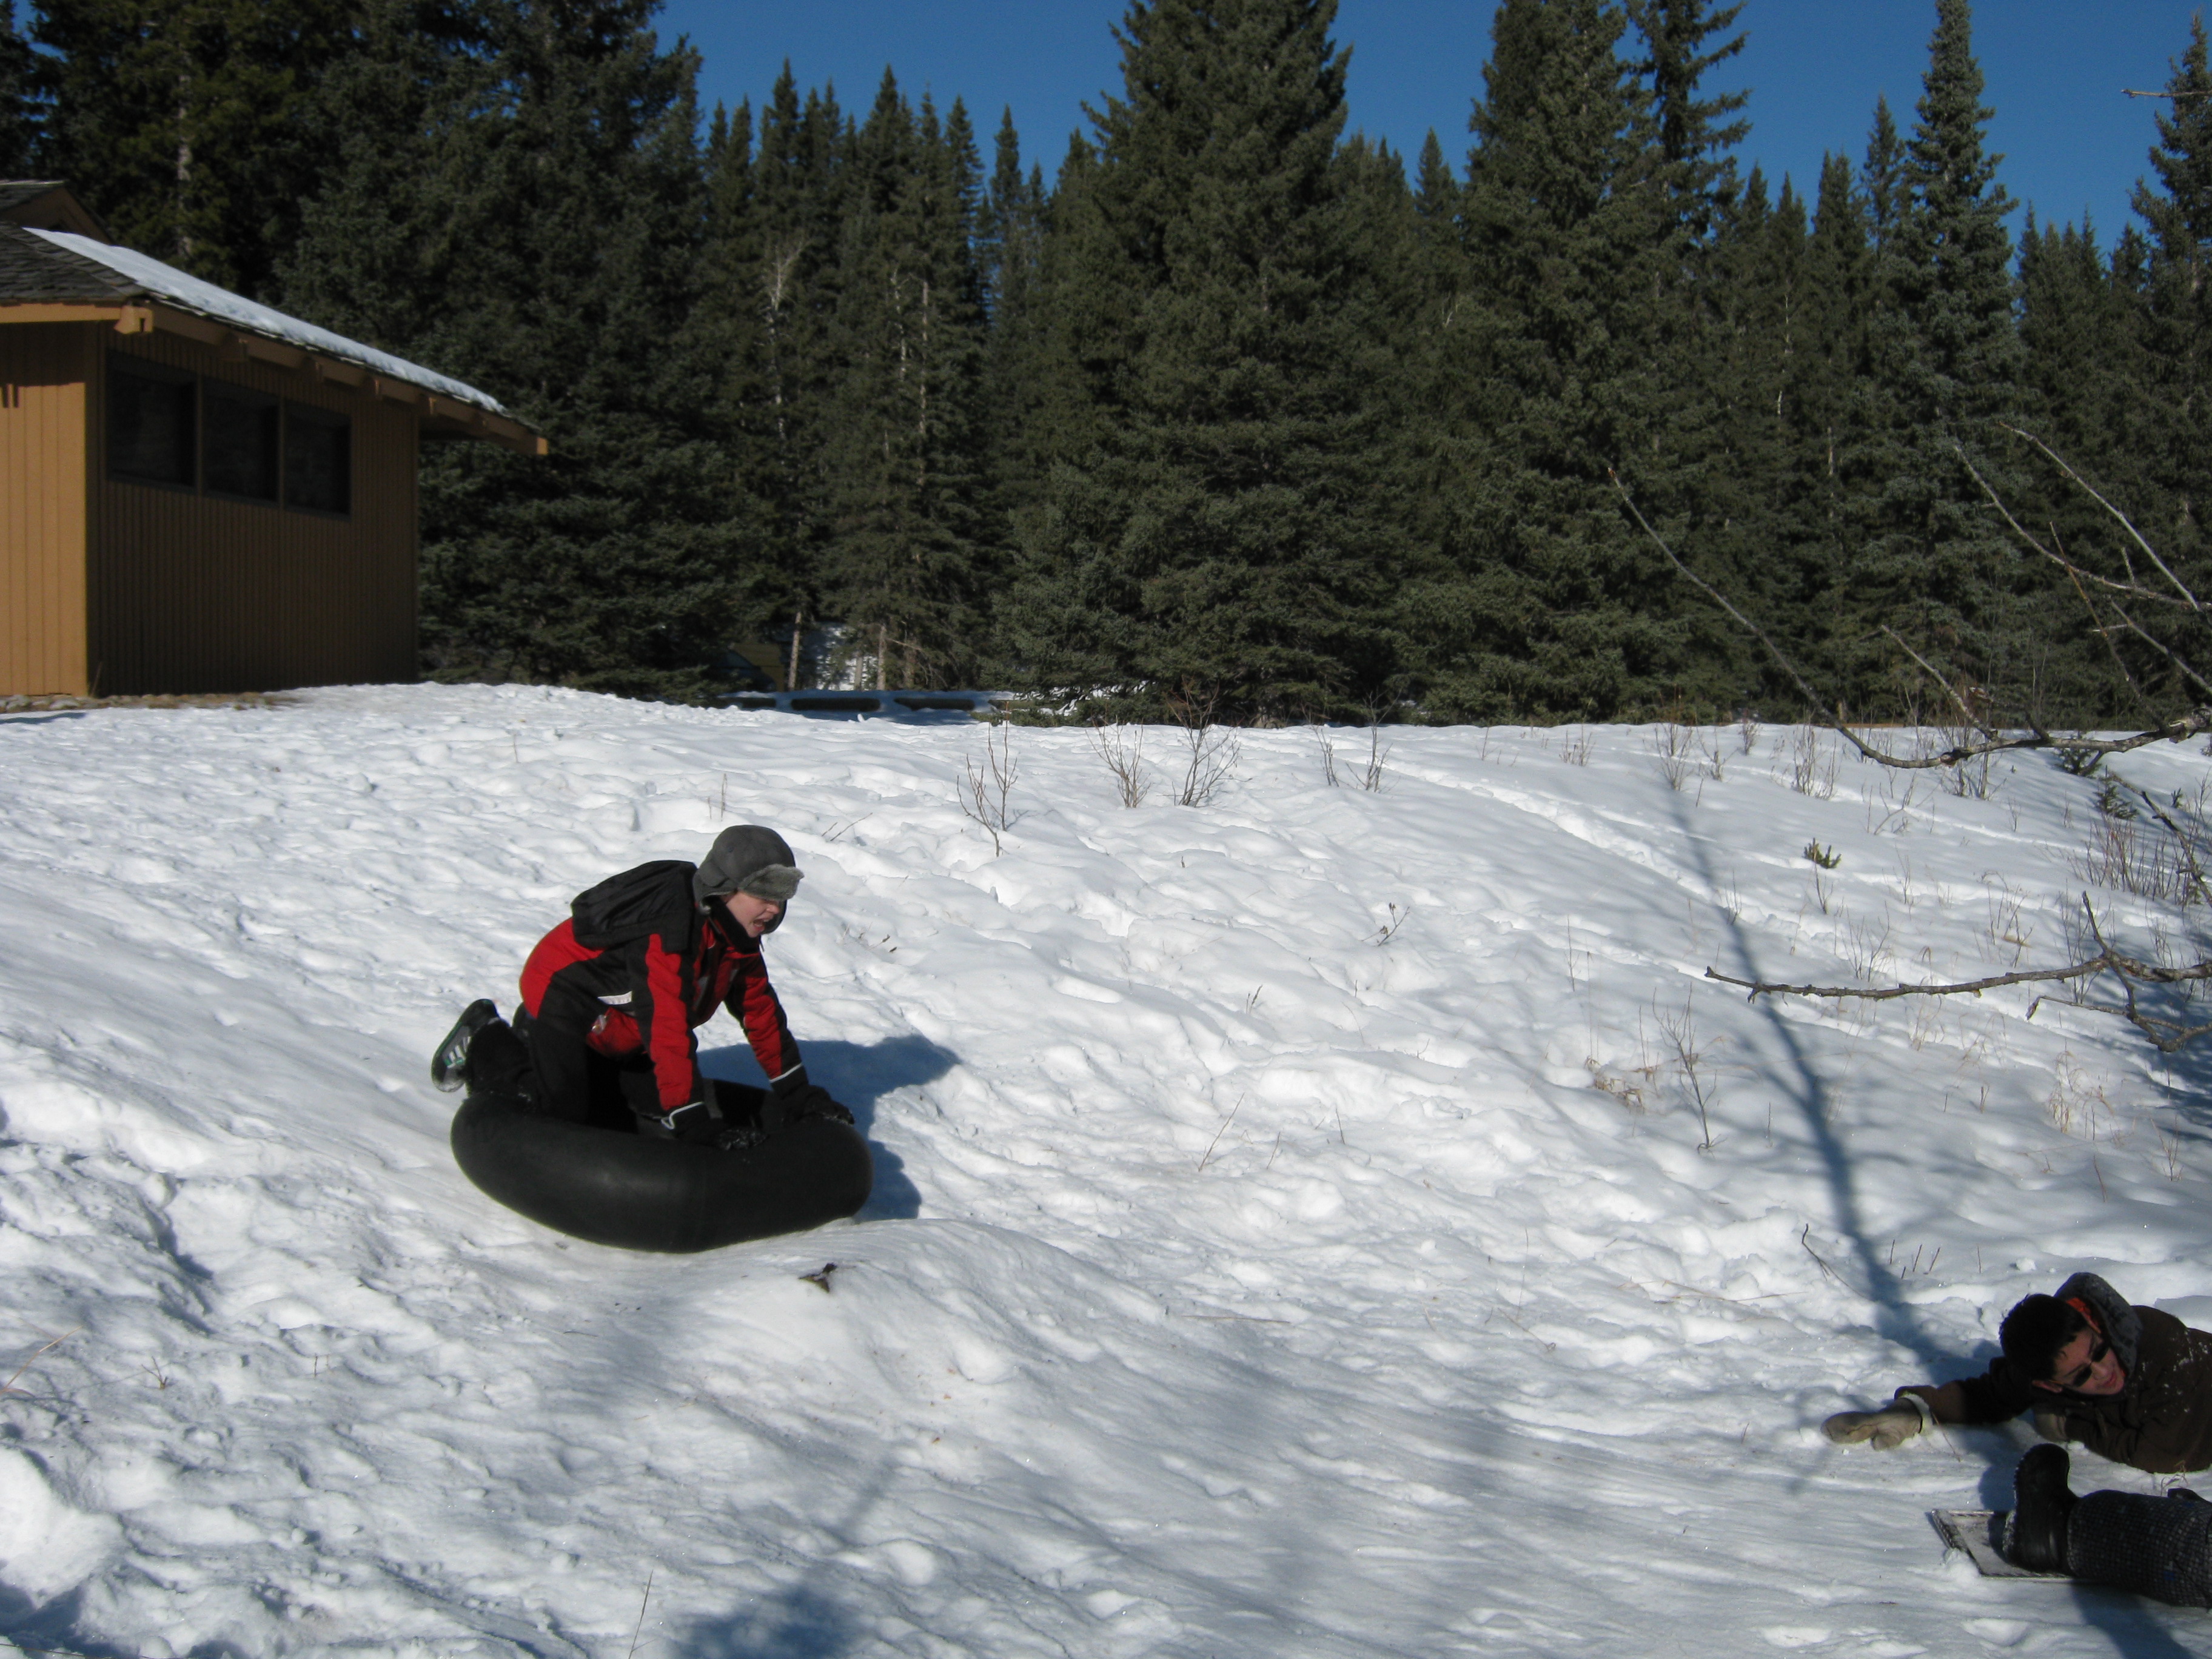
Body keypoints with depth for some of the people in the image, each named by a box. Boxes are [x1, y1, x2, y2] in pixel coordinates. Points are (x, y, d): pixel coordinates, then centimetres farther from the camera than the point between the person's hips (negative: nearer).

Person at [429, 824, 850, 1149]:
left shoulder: (735, 933, -6)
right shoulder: (669, 927, -35)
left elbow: (761, 1011, 3)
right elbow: (669, 1030, -39)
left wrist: (796, 1094, 1)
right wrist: (695, 1125, -41)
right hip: (565, 999, -9)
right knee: (564, 1107, -21)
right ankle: (486, 1043, 6)